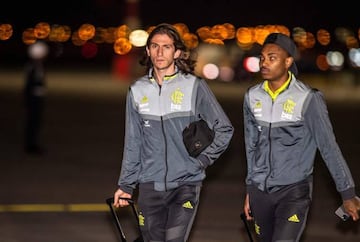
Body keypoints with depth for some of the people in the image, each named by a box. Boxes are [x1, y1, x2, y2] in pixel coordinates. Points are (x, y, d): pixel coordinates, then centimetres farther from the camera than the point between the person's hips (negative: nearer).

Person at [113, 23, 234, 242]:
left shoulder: (195, 87, -3)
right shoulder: (138, 91, 7)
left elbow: (224, 129, 4)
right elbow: (133, 144, 13)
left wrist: (203, 160, -3)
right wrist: (126, 185, 13)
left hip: (186, 184, -3)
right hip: (150, 186, 4)